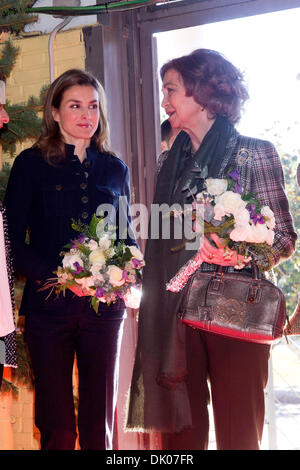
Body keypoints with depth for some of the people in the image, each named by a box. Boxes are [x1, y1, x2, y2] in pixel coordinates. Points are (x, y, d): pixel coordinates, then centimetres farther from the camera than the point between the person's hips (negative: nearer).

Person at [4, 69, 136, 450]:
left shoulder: (115, 169, 13)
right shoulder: (31, 164, 4)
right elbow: (13, 241, -1)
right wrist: (53, 276, -16)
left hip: (104, 307, 3)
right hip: (50, 307, -2)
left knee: (99, 424, 7)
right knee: (57, 428, 3)